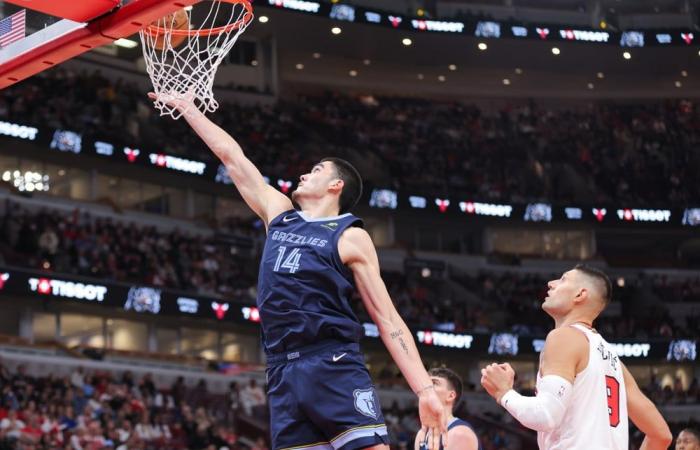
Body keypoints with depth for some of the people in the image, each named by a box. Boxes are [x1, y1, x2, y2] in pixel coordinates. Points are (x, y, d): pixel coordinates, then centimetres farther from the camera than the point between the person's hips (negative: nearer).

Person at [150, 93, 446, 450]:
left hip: (335, 368, -5)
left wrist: (425, 389, -8)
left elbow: (387, 318, 0)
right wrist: (186, 107, 32)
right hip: (283, 374, 5)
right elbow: (231, 155, 27)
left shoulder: (350, 237, 5)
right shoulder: (279, 214, 20)